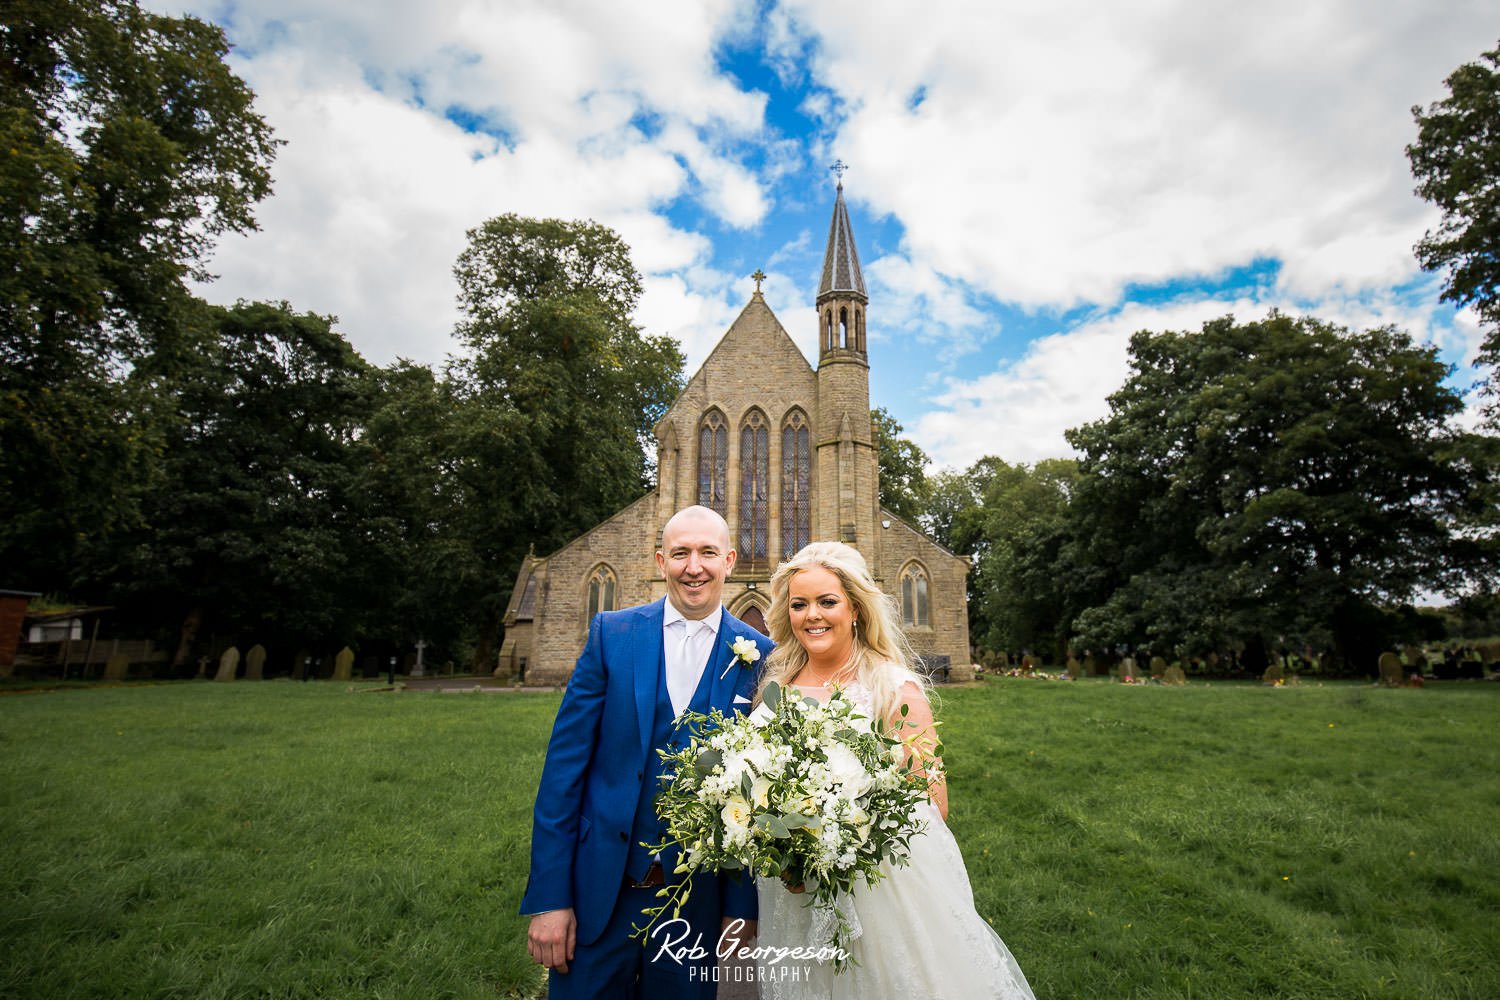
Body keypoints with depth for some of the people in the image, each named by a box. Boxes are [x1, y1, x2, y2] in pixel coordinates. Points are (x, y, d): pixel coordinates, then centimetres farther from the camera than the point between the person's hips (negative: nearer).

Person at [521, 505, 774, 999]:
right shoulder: (611, 634, -6)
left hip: (699, 898, 0)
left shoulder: (758, 657, -6)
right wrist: (549, 897, -6)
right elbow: (565, 764, -6)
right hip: (600, 890, 0)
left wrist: (743, 903, -1)